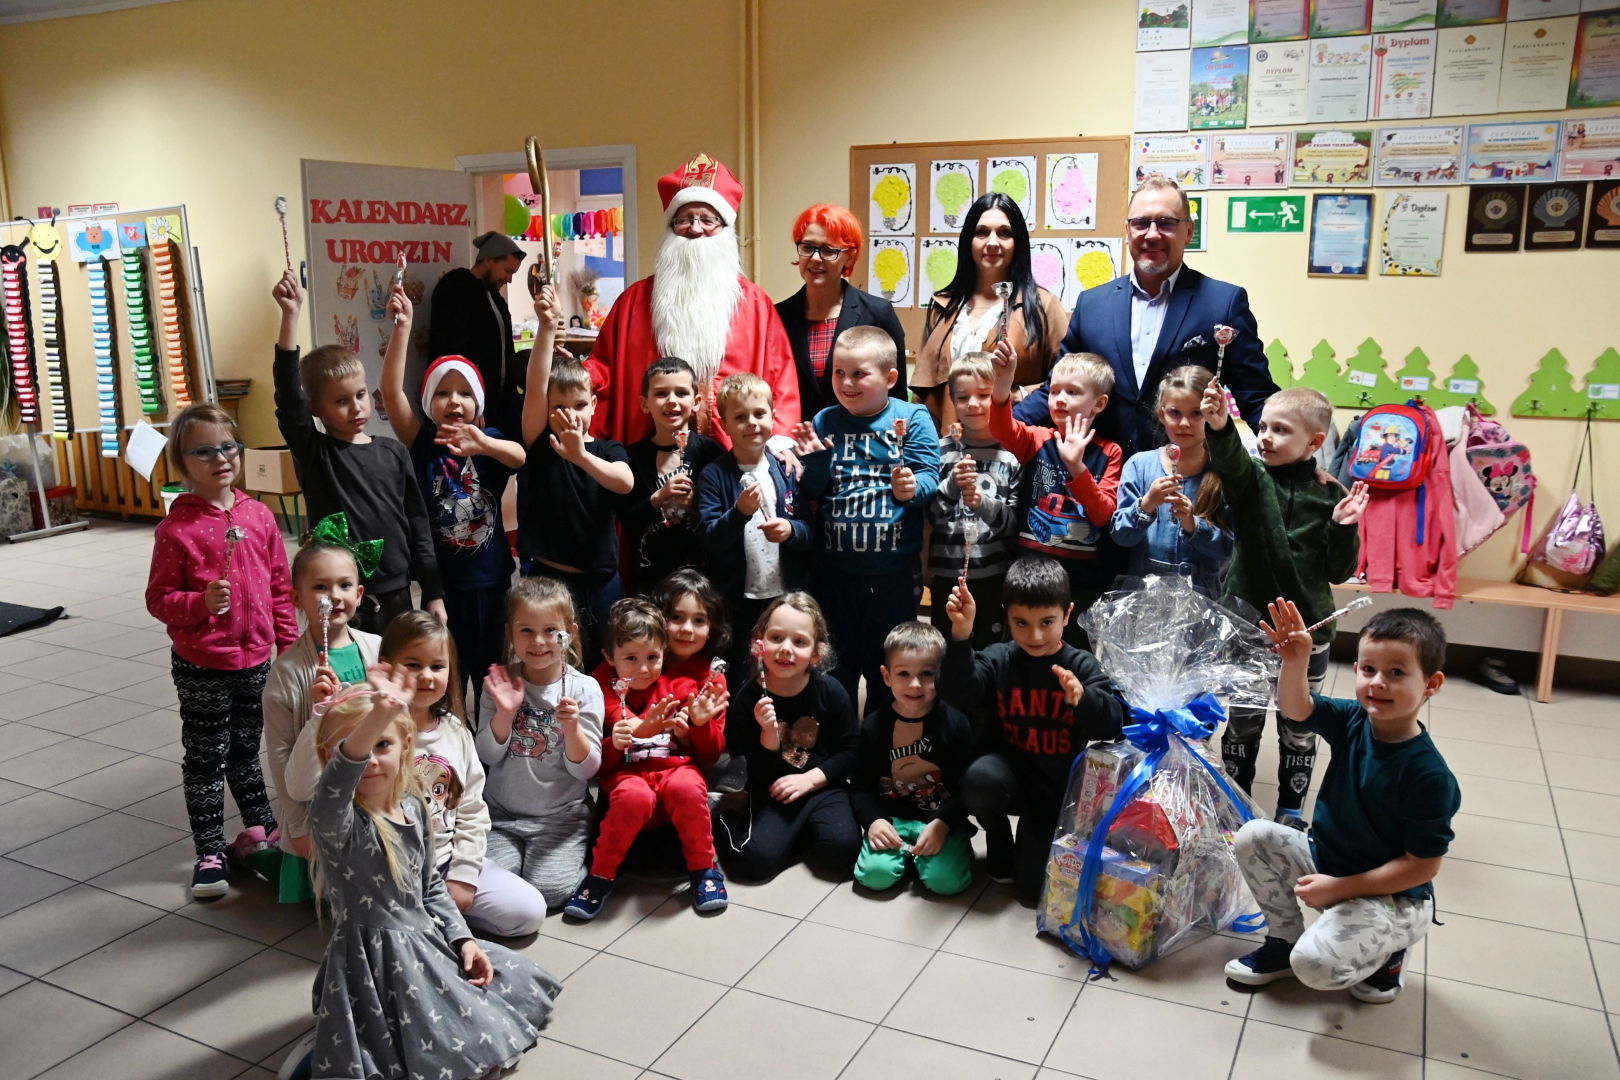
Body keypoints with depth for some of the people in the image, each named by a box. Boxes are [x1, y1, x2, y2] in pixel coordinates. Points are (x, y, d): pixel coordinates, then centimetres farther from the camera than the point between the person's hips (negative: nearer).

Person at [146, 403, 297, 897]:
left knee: (246, 750, 22)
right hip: (201, 666, -4)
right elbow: (158, 598, -9)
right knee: (205, 759, 9)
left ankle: (260, 828, 39)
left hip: (256, 658, 4)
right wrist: (201, 603, -27)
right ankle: (210, 853, 21)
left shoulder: (259, 516, -1)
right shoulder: (177, 528, -13)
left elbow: (280, 586, 6)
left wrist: (289, 645, 7)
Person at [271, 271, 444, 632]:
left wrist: (433, 593, 4)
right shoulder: (314, 453, -4)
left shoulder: (394, 453, 4)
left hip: (394, 595, 3)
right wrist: (290, 316, -29)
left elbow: (417, 522, 6)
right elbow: (288, 397, -20)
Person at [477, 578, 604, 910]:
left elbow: (586, 769, -8)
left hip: (561, 815, -2)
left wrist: (572, 728, -27)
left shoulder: (584, 688, -8)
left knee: (548, 890, -18)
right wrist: (504, 714, -20)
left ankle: (579, 855, 12)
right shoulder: (500, 683, -3)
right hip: (502, 812, 2)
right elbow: (488, 757, -3)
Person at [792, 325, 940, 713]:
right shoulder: (825, 421, 4)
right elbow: (811, 492, 5)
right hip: (834, 569, 3)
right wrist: (813, 460, -13)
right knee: (834, 667, 16)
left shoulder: (913, 419, -4)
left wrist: (912, 488, -31)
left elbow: (930, 477, -11)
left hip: (893, 571, -2)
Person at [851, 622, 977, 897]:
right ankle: (905, 851, 9)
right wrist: (873, 820, -16)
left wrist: (942, 824, -21)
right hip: (891, 819, 2)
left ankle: (921, 851, 8)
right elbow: (861, 787, 4)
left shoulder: (956, 723, -7)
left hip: (941, 818, -1)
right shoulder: (874, 727, -1)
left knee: (945, 880, -24)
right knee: (875, 874, -22)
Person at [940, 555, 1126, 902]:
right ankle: (999, 845, -1)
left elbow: (1113, 723, -20)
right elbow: (959, 696, -24)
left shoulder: (1082, 666, -8)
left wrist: (1084, 698, -42)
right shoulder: (997, 659, -6)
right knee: (980, 777, -36)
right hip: (1011, 773, 0)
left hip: (1058, 787, 0)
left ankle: (1031, 841, 31)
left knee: (1033, 887, -6)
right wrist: (961, 634, -36)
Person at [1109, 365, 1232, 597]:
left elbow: (1230, 547, -1)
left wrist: (1194, 526, -16)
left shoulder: (1224, 474, 2)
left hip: (1202, 594, 0)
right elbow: (1120, 535, -1)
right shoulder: (1140, 464, 3)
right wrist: (1145, 505, -17)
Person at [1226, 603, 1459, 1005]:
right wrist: (1296, 660, -34)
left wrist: (1340, 887, -21)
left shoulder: (1429, 775, -24)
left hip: (1391, 894, -6)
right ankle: (1284, 940, 8)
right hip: (1326, 859, 7)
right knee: (1253, 836, -12)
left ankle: (1385, 953, 8)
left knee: (1316, 964, -27)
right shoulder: (1352, 721, -8)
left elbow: (1423, 865, -21)